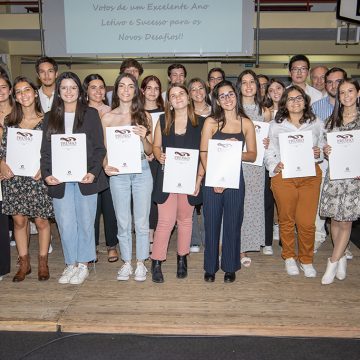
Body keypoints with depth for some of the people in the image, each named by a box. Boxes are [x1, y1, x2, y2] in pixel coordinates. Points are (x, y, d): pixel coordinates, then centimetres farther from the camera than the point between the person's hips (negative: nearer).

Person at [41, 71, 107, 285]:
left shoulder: (91, 114, 3)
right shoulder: (50, 117, 11)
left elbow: (99, 148, 0)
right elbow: (45, 150, 9)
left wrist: (94, 172, -14)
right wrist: (46, 174, -6)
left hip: (85, 178, -2)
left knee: (85, 223, 4)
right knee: (65, 225, 5)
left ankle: (83, 265, 19)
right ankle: (71, 264, 21)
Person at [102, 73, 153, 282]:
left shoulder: (144, 116, 4)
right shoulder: (107, 118, 3)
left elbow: (150, 150, 6)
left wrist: (143, 137, -14)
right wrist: (106, 166, -12)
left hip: (142, 171, 0)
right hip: (118, 173, 0)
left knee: (142, 221, 6)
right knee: (123, 222, 9)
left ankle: (141, 263, 22)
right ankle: (127, 263, 25)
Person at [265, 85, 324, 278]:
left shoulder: (316, 124, 10)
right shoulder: (275, 125, 6)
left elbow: (323, 148, 17)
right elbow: (269, 153, 6)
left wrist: (319, 154, -5)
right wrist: (274, 166, -13)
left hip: (310, 177, 1)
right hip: (283, 176, -1)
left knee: (307, 221, -1)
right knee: (287, 220, 8)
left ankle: (306, 260, 21)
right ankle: (289, 257, 28)